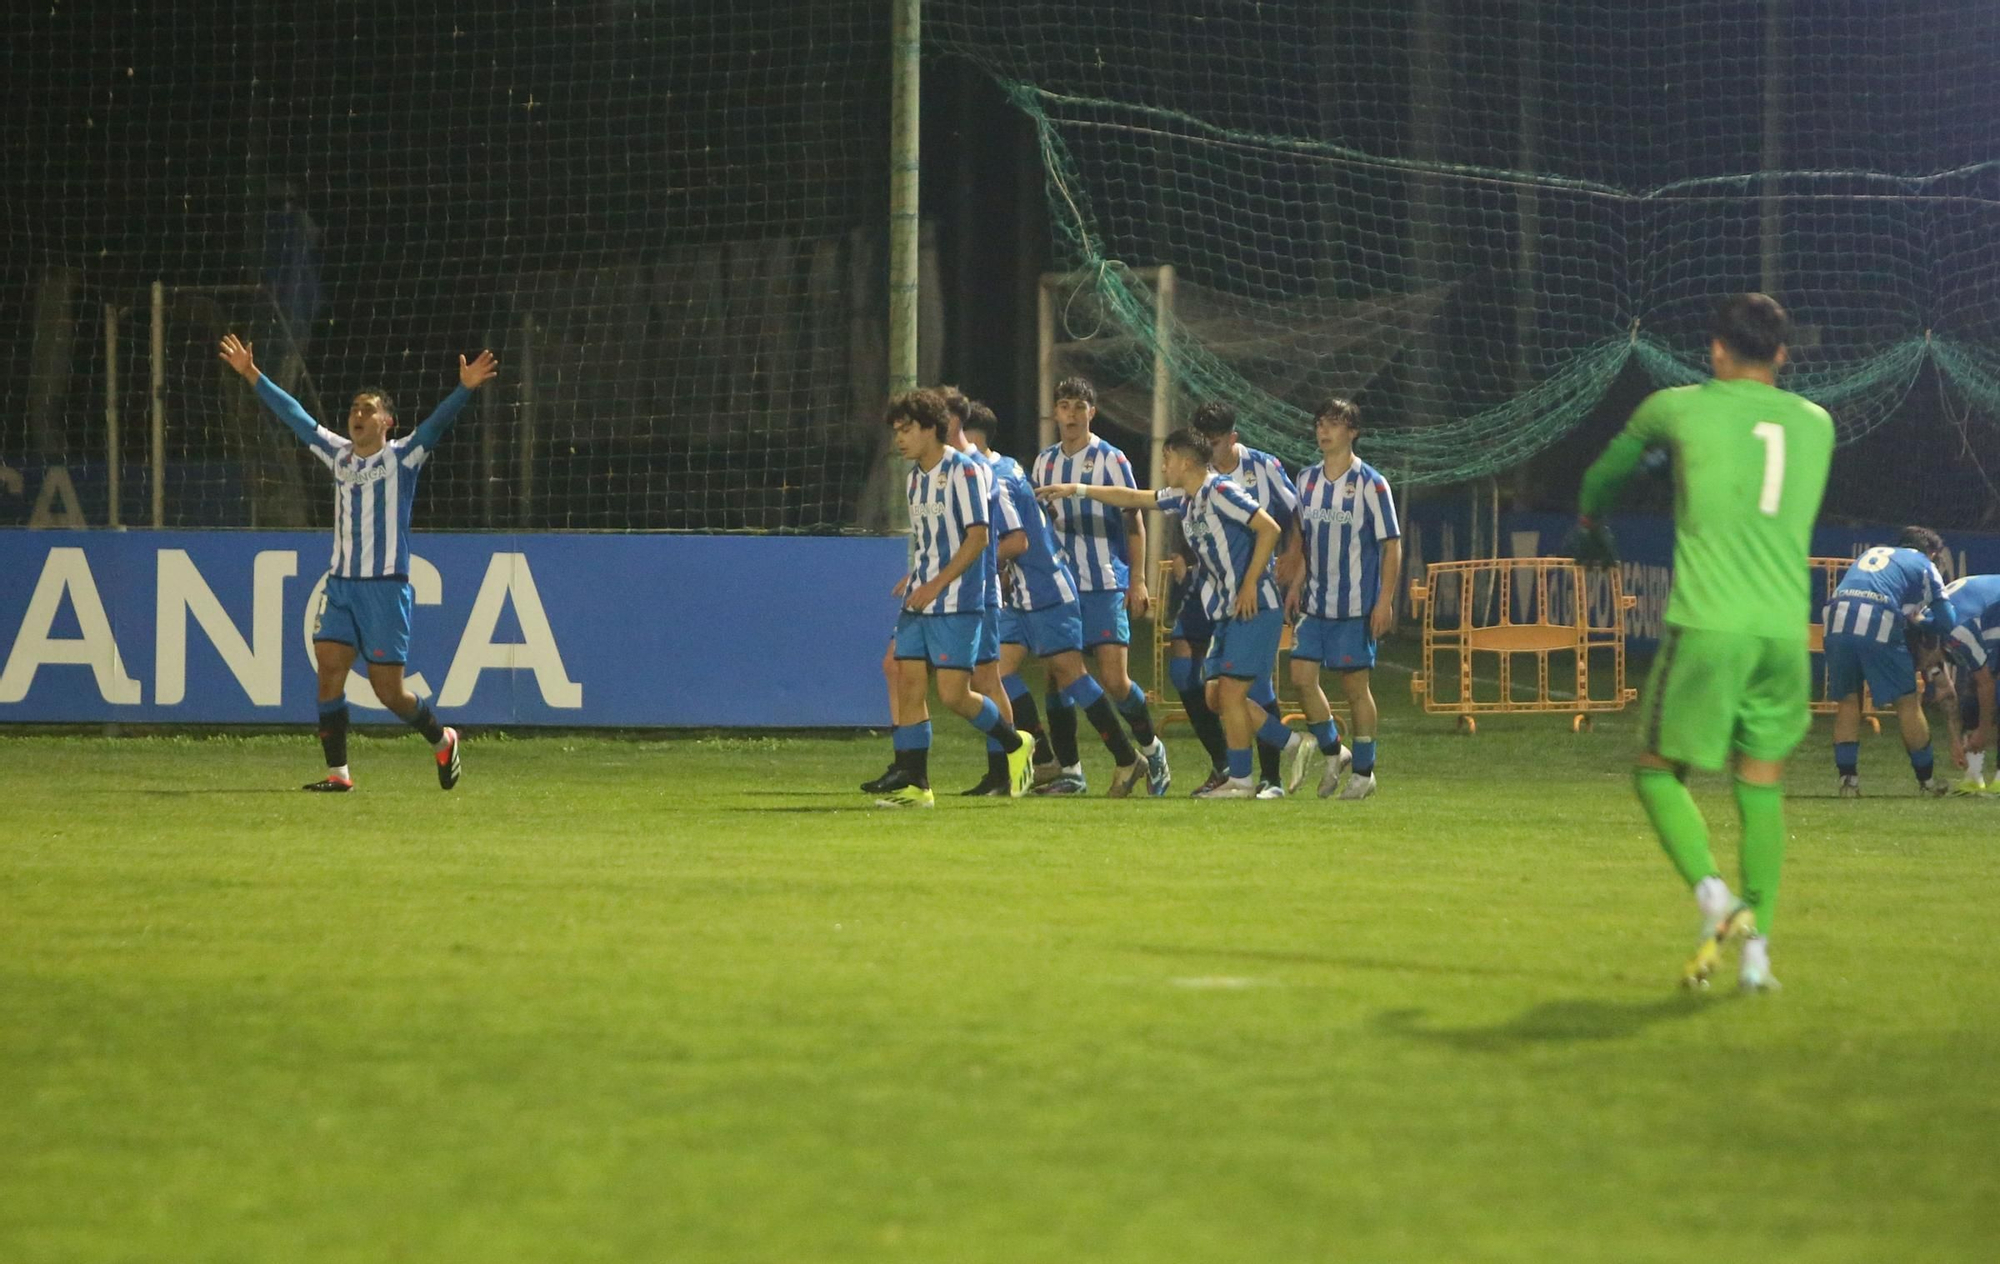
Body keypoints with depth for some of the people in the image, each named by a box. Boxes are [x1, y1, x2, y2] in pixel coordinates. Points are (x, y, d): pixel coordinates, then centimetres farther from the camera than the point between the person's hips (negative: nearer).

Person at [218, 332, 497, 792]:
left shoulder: (402, 457, -1)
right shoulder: (338, 454, 13)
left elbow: (438, 423, -15)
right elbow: (294, 415, 19)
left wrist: (465, 389, -31)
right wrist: (252, 375, 21)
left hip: (386, 586, -5)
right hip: (340, 583, 5)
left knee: (388, 690, -4)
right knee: (329, 670, -9)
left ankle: (442, 739, 22)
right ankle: (337, 772, -7)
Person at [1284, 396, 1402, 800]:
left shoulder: (1370, 484, -9)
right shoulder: (1307, 480, 8)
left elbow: (1392, 546, -8)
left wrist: (1385, 602, -14)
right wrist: (1297, 584, 12)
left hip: (1356, 604, -5)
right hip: (1315, 602, 5)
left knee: (1355, 684, -1)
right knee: (1302, 675, -3)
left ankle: (1364, 772, 10)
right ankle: (1333, 752, 16)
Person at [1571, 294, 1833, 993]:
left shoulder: (1680, 408, 4)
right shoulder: (1816, 424, 13)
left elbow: (1606, 472, 24)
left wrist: (1589, 528, 46)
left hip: (1707, 625, -3)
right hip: (1785, 630, 3)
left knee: (1658, 771, 10)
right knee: (1762, 784, 13)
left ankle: (1715, 900, -12)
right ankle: (1757, 948, 6)